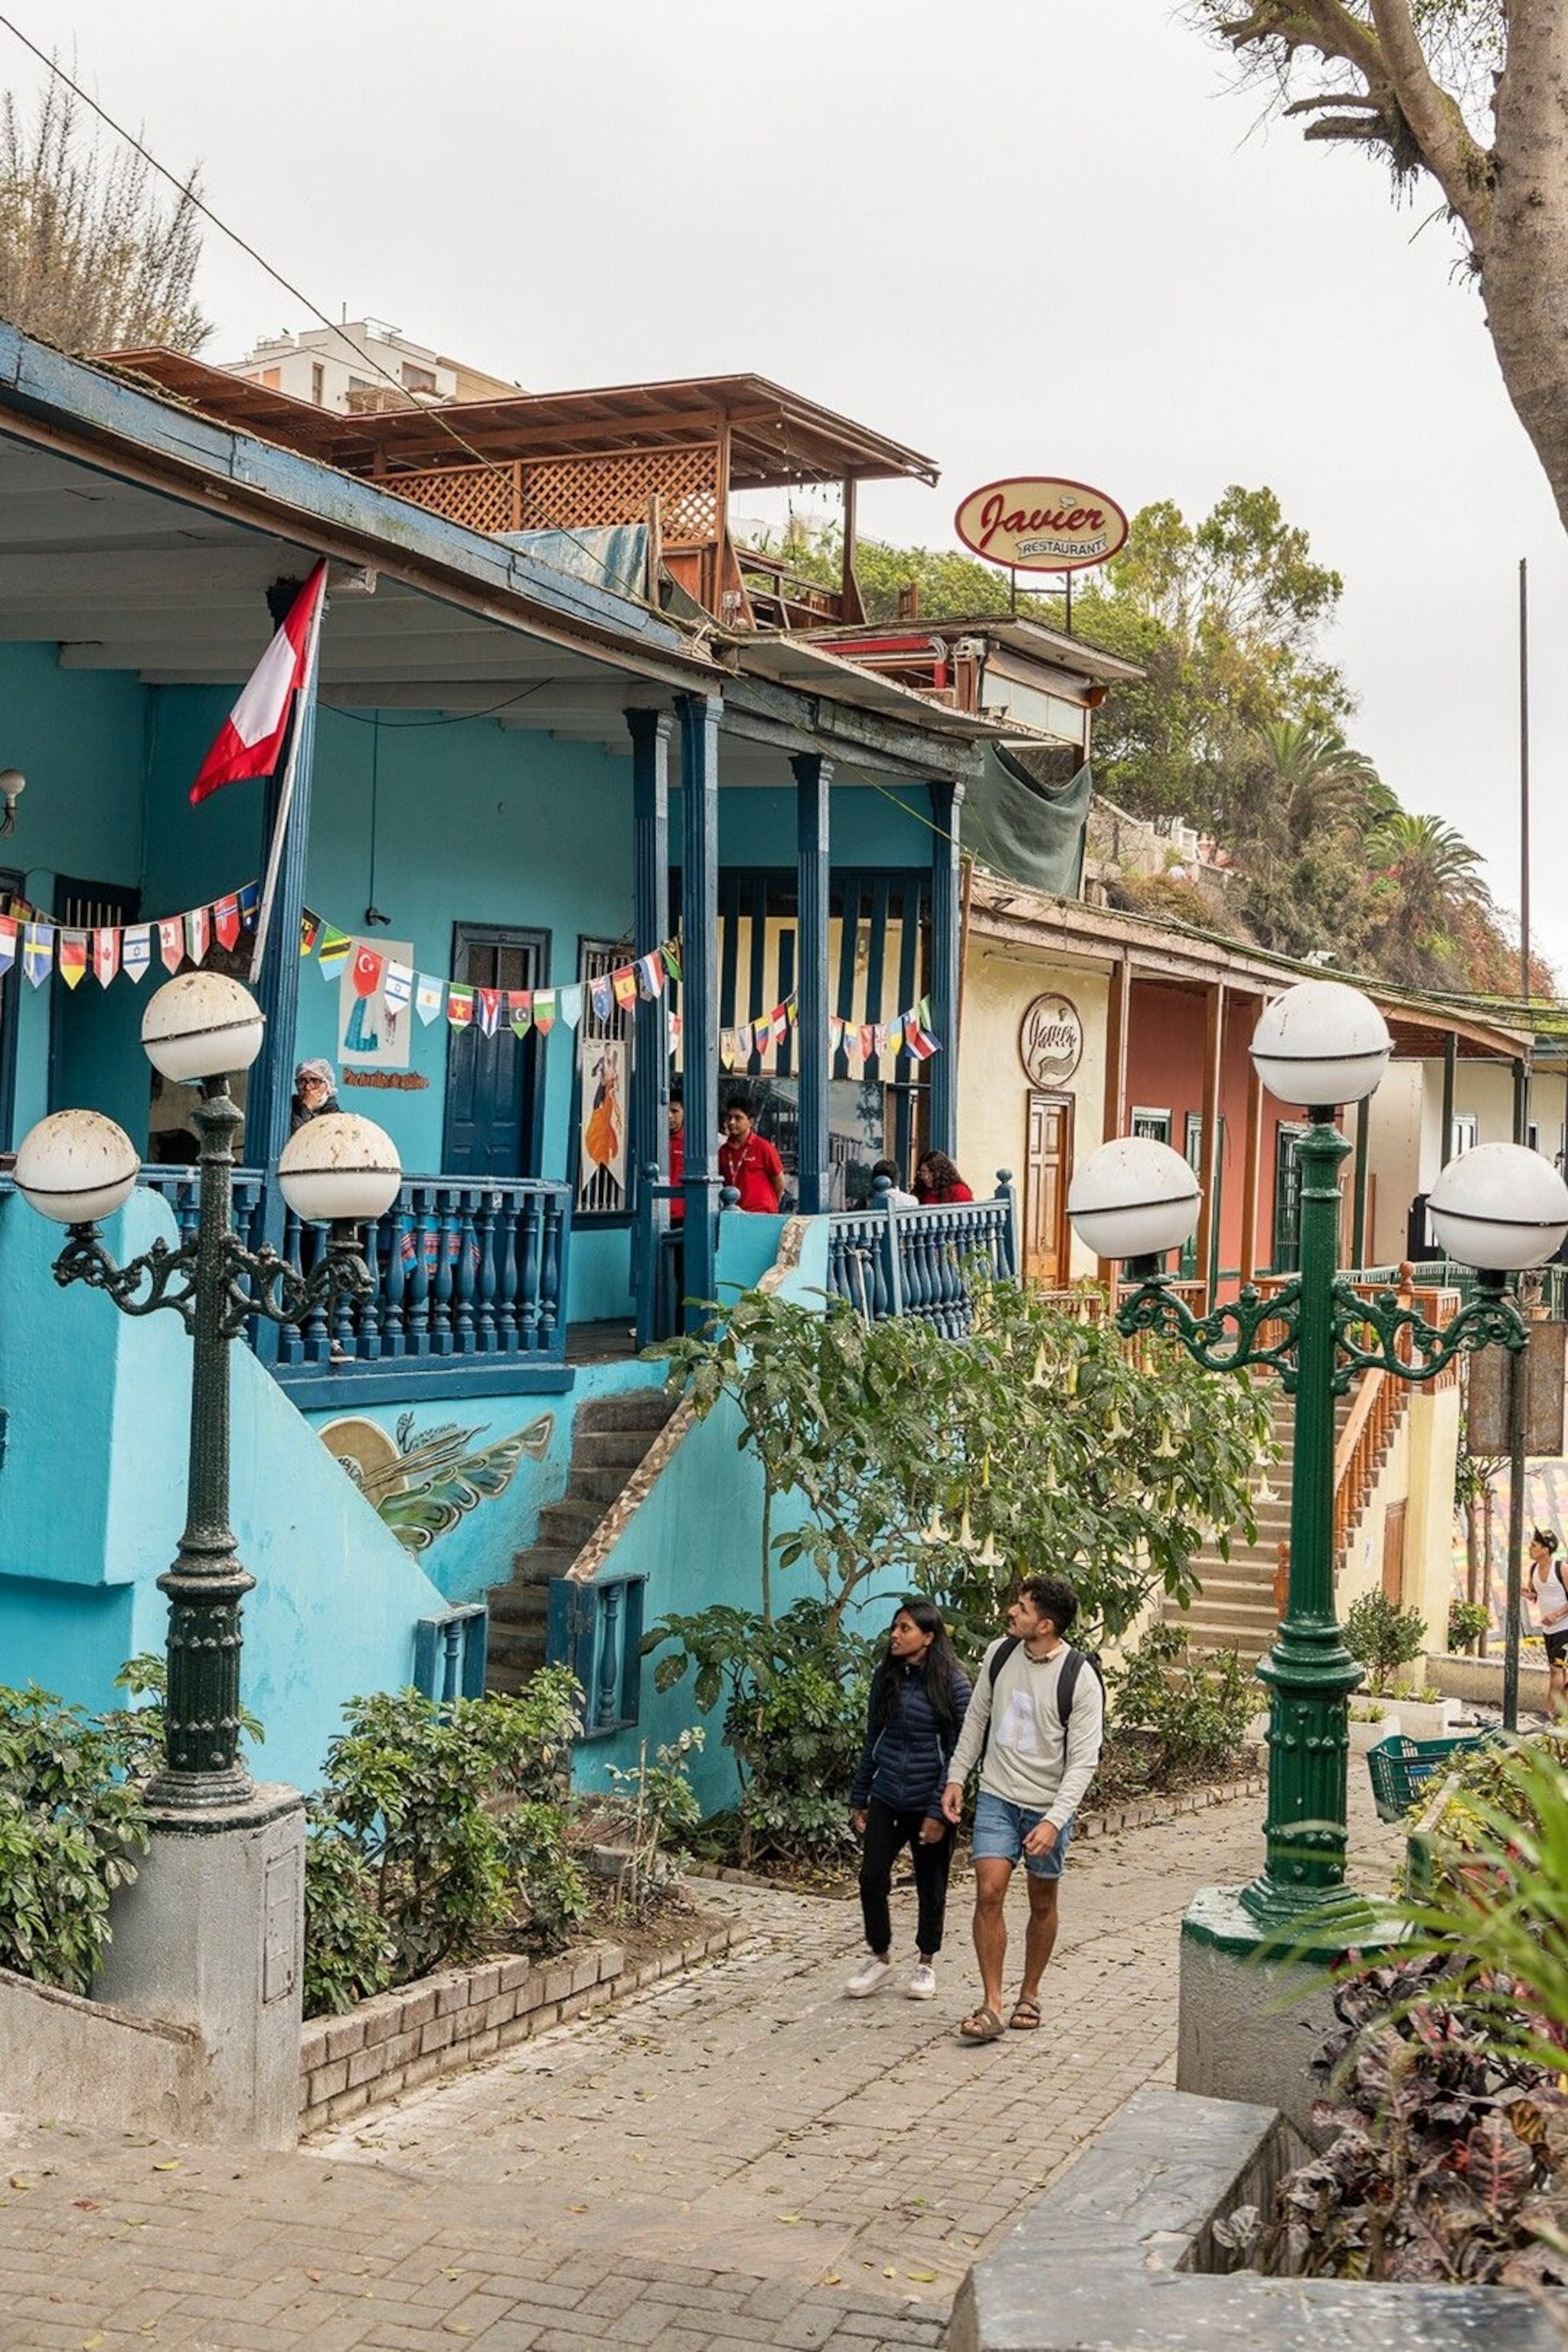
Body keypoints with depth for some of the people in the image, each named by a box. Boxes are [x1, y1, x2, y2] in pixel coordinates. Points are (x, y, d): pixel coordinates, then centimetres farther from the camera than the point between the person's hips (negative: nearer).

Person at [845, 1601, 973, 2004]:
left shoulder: (953, 1683, -11)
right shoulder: (886, 1677, 4)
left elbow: (958, 1752, -11)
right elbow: (872, 1740, 11)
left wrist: (940, 1811, -15)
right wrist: (858, 1798, 11)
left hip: (928, 1802, -4)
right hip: (885, 1798, 4)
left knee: (930, 1886, 9)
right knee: (871, 1878, -2)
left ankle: (926, 1963, 27)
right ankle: (879, 1957, 17)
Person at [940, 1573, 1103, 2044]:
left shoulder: (1081, 1679, -17)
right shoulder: (1000, 1653, -3)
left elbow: (1083, 1761, -17)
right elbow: (977, 1718, 10)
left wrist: (1054, 1821, -25)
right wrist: (956, 1778, 6)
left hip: (1048, 1806, -2)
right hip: (997, 1796, 3)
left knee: (1043, 1903, 11)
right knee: (989, 1891, -10)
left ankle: (1029, 1997, 28)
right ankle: (991, 2006, -6)